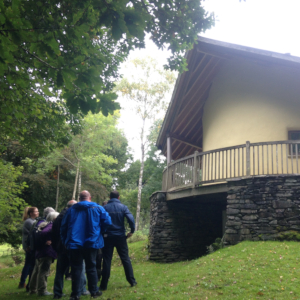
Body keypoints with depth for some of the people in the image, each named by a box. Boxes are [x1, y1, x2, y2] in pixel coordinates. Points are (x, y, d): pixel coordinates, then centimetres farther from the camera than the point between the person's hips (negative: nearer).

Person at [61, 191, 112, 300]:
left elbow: (64, 226, 8)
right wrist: (99, 232, 15)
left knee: (76, 268, 6)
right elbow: (107, 222, -3)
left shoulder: (71, 209, 8)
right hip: (91, 242, -1)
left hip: (74, 243, 1)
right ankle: (94, 291, 17)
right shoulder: (98, 208, 3)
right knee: (91, 267, 12)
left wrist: (65, 241, 16)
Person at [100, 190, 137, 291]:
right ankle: (132, 281, 14)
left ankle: (104, 285, 7)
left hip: (108, 237, 0)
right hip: (120, 236, 0)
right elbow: (131, 219, -14)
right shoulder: (123, 207, -2)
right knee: (125, 258, 10)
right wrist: (132, 231, -4)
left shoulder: (105, 208, -1)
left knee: (106, 260, 5)